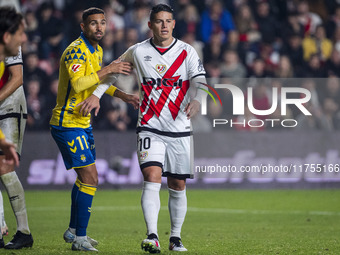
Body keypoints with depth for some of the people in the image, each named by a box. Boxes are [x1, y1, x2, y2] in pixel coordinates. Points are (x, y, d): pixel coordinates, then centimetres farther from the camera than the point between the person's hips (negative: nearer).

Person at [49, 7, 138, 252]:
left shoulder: (97, 50, 11)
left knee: (85, 177, 18)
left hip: (83, 123, 10)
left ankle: (73, 230, 32)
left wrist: (124, 96, 18)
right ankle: (79, 238, -9)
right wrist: (108, 70, -31)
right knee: (90, 178, -14)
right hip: (68, 124, -10)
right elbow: (78, 84, -35)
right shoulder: (76, 51, -19)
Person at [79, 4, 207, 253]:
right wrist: (96, 94, 9)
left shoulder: (187, 52, 1)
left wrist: (197, 100, -32)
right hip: (150, 128, -1)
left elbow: (201, 82, -11)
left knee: (178, 186, 8)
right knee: (152, 178, -19)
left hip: (180, 129, 1)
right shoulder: (138, 52, 3)